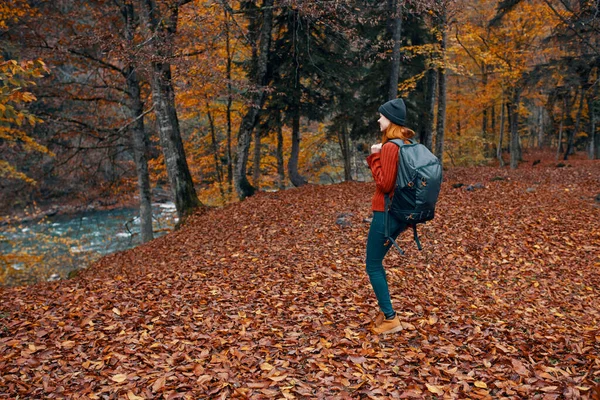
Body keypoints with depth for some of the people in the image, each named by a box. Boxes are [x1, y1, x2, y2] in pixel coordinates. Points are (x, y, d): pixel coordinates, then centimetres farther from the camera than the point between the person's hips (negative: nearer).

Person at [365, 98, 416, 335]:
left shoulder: (390, 147, -17)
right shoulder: (408, 144, 10)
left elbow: (385, 184, -19)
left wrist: (374, 157, -12)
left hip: (387, 213, -9)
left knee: (373, 266, 3)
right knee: (377, 262, 20)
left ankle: (390, 319, 7)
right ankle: (385, 311, 25)